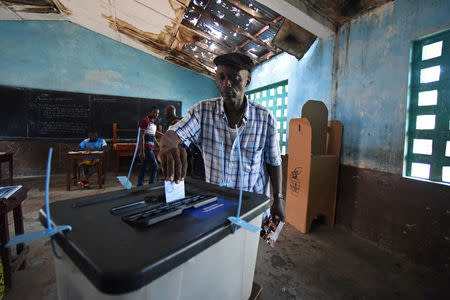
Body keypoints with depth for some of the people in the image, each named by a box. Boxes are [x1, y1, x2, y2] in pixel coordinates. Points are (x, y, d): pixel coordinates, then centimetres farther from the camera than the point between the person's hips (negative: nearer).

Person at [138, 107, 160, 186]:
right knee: (155, 166, -7)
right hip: (147, 147, -9)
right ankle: (152, 184, 4)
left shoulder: (154, 122, 18)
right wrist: (142, 150, -20)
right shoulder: (145, 120, -8)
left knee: (145, 167, 11)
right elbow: (142, 136, -15)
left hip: (151, 148, 9)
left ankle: (139, 185, 20)